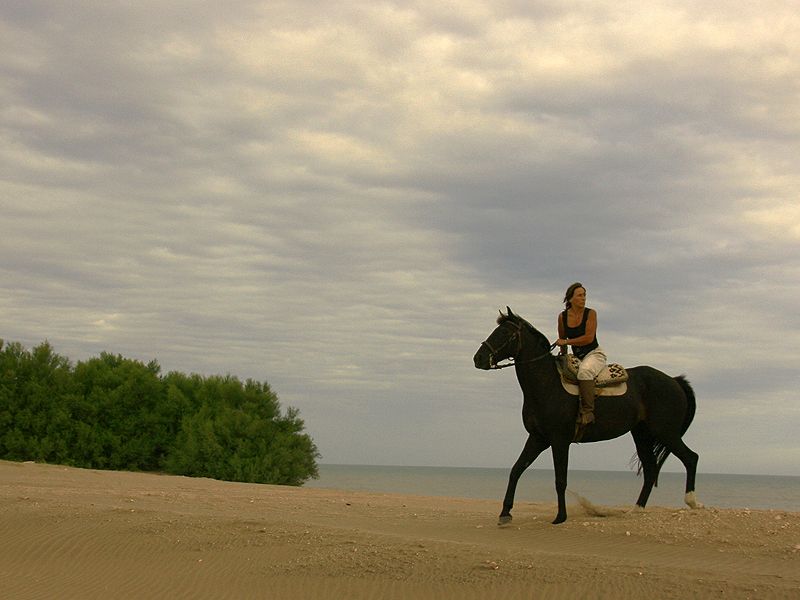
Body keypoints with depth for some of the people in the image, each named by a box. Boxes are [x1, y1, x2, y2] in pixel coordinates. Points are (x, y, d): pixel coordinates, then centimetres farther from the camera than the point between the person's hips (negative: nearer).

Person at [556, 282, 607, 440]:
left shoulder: (591, 313, -8)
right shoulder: (562, 317, 3)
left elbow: (589, 338, -18)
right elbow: (562, 340, 16)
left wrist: (566, 342, -17)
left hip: (594, 354, -6)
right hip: (576, 358, 6)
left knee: (584, 371, -37)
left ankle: (587, 412, -40)